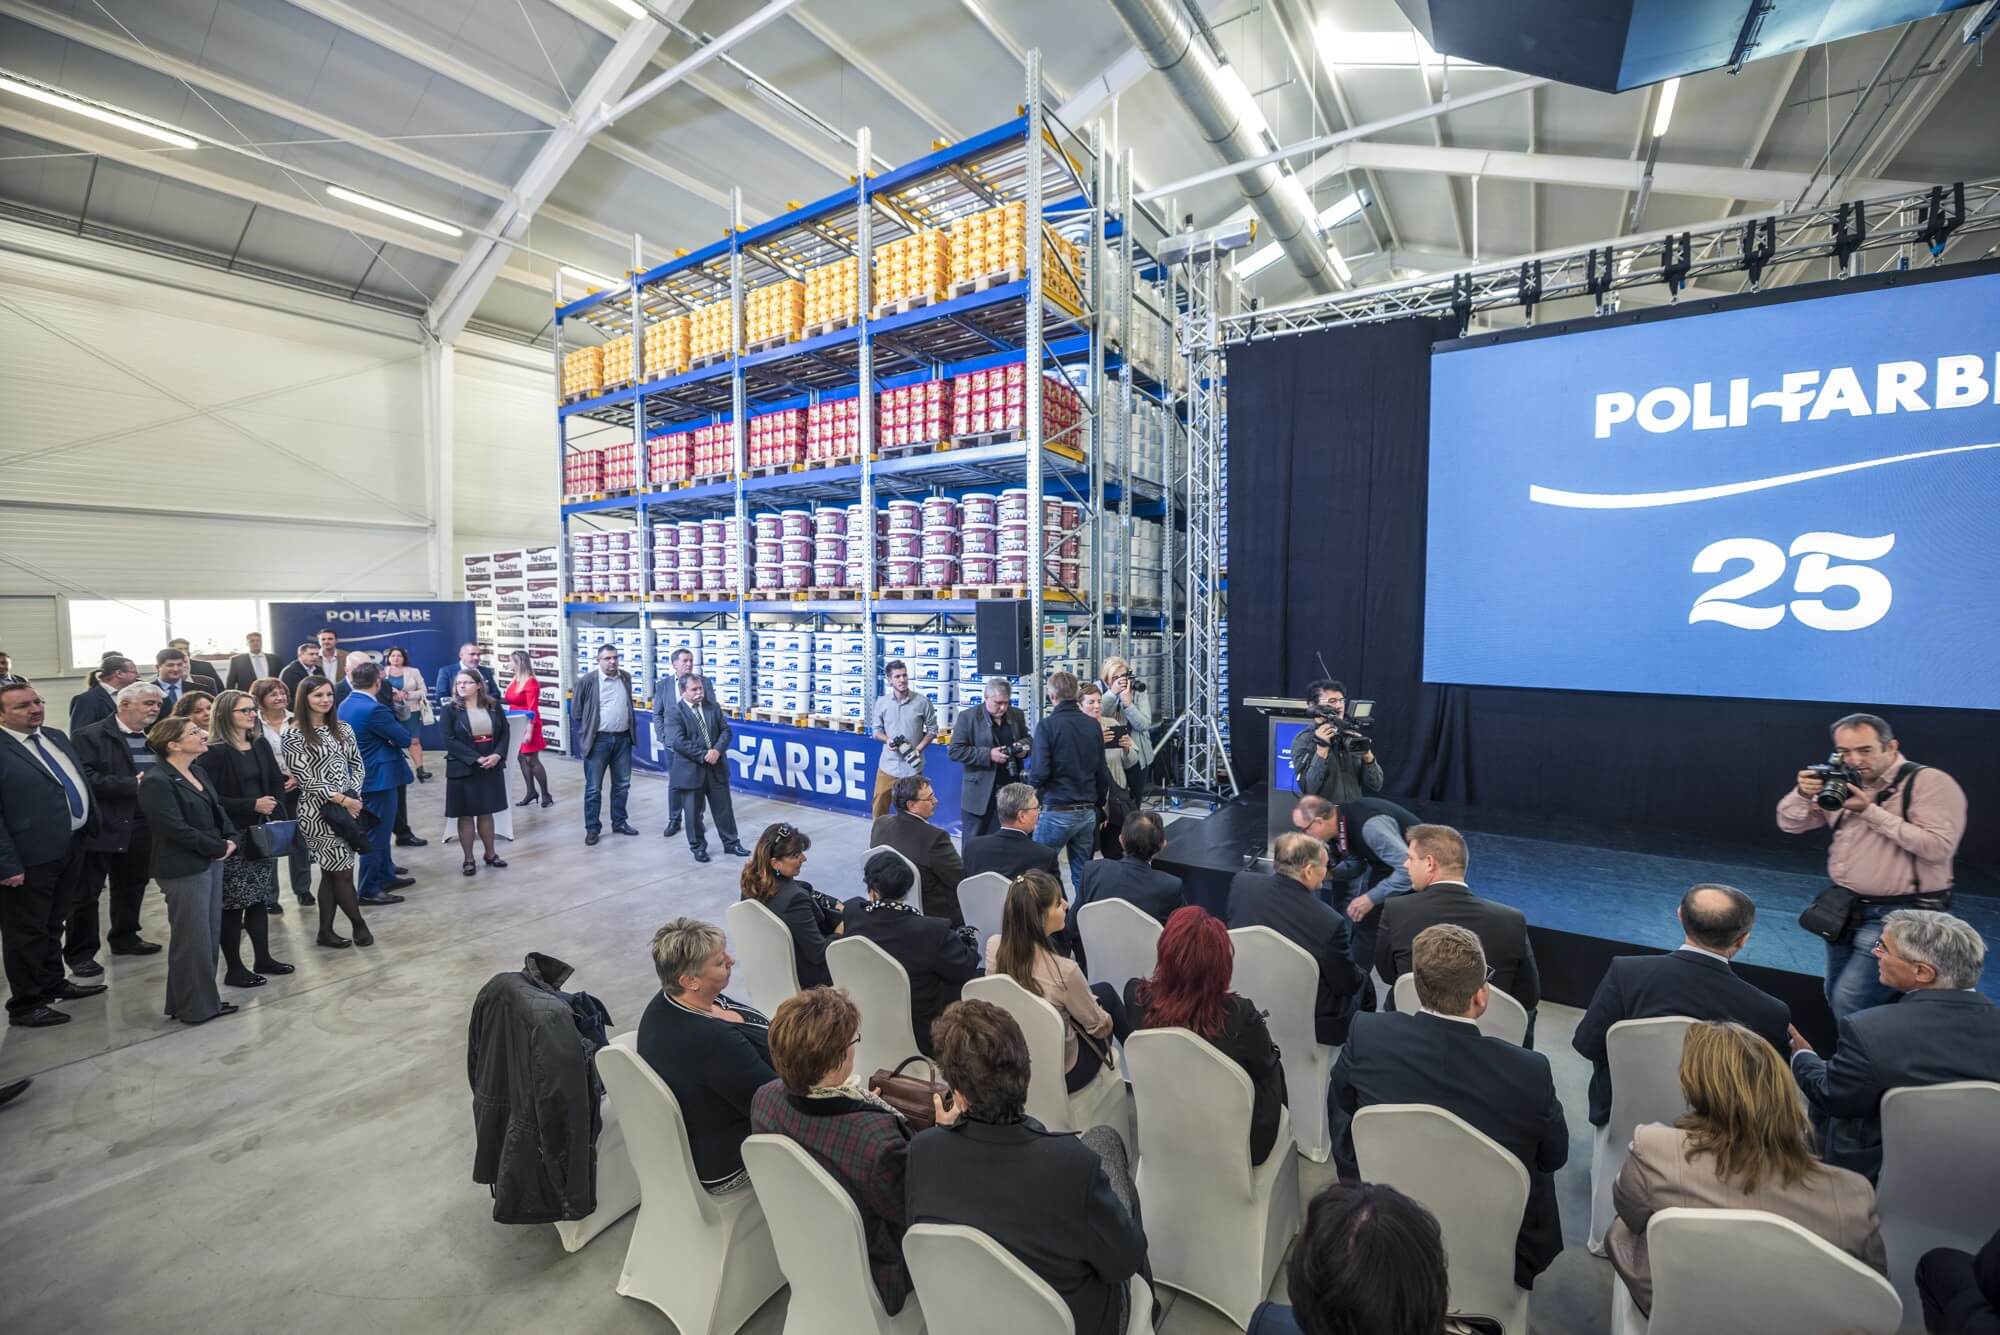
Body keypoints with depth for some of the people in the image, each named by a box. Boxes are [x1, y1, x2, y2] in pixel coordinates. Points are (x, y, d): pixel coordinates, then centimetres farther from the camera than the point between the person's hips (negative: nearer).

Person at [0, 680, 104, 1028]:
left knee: (53, 924, 23)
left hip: (71, 848, 7)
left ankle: (54, 983, 39)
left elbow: (80, 783, 16)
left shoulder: (56, 737, 8)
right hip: (30, 858, -7)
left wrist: (88, 832, 13)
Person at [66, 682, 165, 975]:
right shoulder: (89, 736, -9)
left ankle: (125, 937, 32)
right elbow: (86, 778, -18)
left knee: (132, 886, 17)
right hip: (101, 826, -6)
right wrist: (132, 785, -23)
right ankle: (80, 952, 15)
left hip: (142, 826, 6)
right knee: (86, 893, 4)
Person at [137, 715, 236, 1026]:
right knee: (192, 939, 2)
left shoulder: (195, 772, 9)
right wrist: (220, 848, -12)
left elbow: (216, 809, 14)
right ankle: (193, 1007, 16)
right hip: (184, 869, -8)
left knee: (211, 934, 14)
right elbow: (176, 829, -21)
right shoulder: (157, 782, -17)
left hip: (211, 862, 8)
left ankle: (207, 998, 26)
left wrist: (231, 838, -2)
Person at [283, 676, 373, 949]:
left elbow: (358, 766, 9)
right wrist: (342, 799, -16)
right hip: (318, 811, -5)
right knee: (343, 871, 1)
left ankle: (326, 931, 21)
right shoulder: (294, 734, -8)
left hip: (348, 806, 5)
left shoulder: (343, 729, 9)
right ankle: (358, 924, 17)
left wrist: (353, 795, -6)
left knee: (332, 872, 12)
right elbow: (305, 777, -12)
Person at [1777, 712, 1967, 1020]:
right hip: (1845, 907, 7)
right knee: (1836, 1000, 17)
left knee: (1850, 1003, -10)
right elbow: (1790, 824, 7)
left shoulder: (1930, 782, -12)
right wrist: (1803, 794, -12)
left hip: (1900, 914, -6)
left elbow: (1939, 847, -23)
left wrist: (1871, 811, -23)